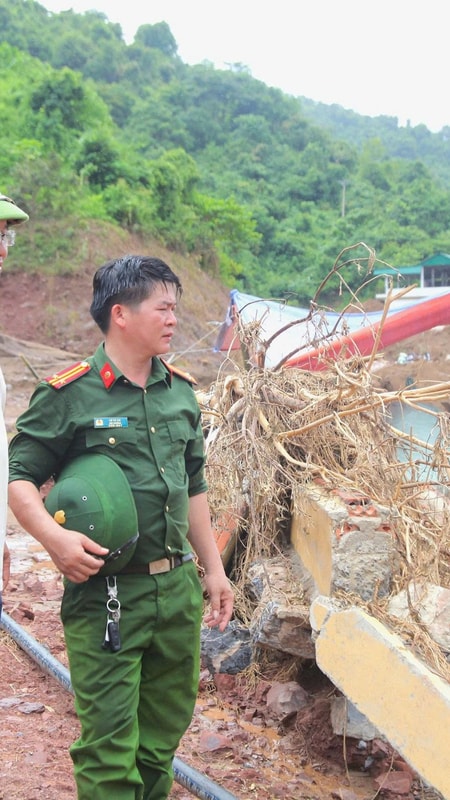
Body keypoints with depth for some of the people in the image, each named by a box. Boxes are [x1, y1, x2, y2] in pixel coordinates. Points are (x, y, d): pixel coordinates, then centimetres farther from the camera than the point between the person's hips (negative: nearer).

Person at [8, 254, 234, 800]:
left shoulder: (180, 392, 9)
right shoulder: (68, 395, -9)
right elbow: (19, 478, -7)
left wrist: (213, 567, 17)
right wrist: (53, 536, -25)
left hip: (178, 588, 6)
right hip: (105, 593, -6)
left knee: (165, 731, 18)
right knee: (110, 741, 1)